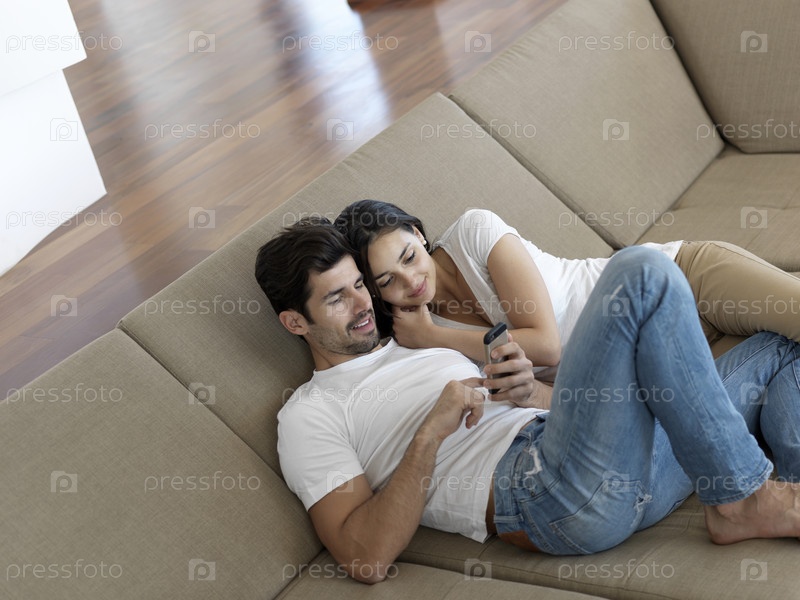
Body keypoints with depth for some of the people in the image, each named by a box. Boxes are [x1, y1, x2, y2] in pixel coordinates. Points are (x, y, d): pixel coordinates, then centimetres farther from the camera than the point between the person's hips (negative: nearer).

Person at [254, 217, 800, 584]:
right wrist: (431, 432, -15)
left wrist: (527, 390, 0)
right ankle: (743, 500, -13)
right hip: (559, 490, -8)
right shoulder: (310, 417, 7)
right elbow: (366, 558, -9)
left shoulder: (423, 343, 30)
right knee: (642, 273, -21)